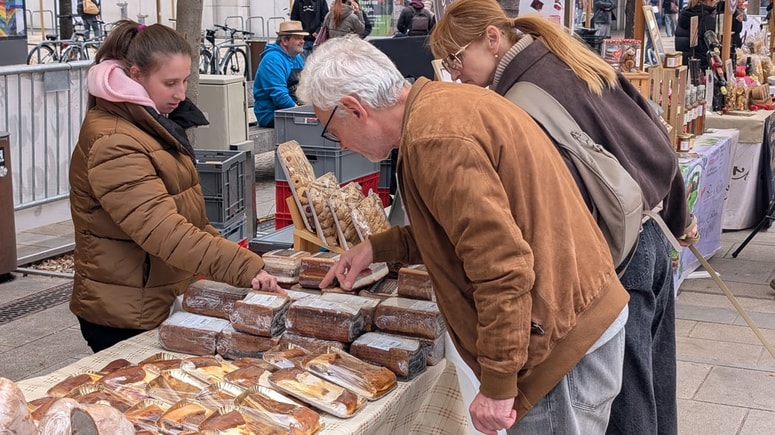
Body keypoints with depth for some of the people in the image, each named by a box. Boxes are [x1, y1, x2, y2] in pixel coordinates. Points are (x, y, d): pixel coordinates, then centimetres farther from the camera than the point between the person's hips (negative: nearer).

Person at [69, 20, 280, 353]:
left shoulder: (152, 123, 9)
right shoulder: (113, 144, -23)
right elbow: (162, 230, -32)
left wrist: (222, 247, 11)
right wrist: (243, 267, -36)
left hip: (163, 303, 9)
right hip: (128, 318, -9)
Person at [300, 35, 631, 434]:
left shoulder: (434, 137, -21)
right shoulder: (446, 103, 9)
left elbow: (503, 268, -26)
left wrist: (497, 385, -19)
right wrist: (378, 247, 18)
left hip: (563, 337, -10)